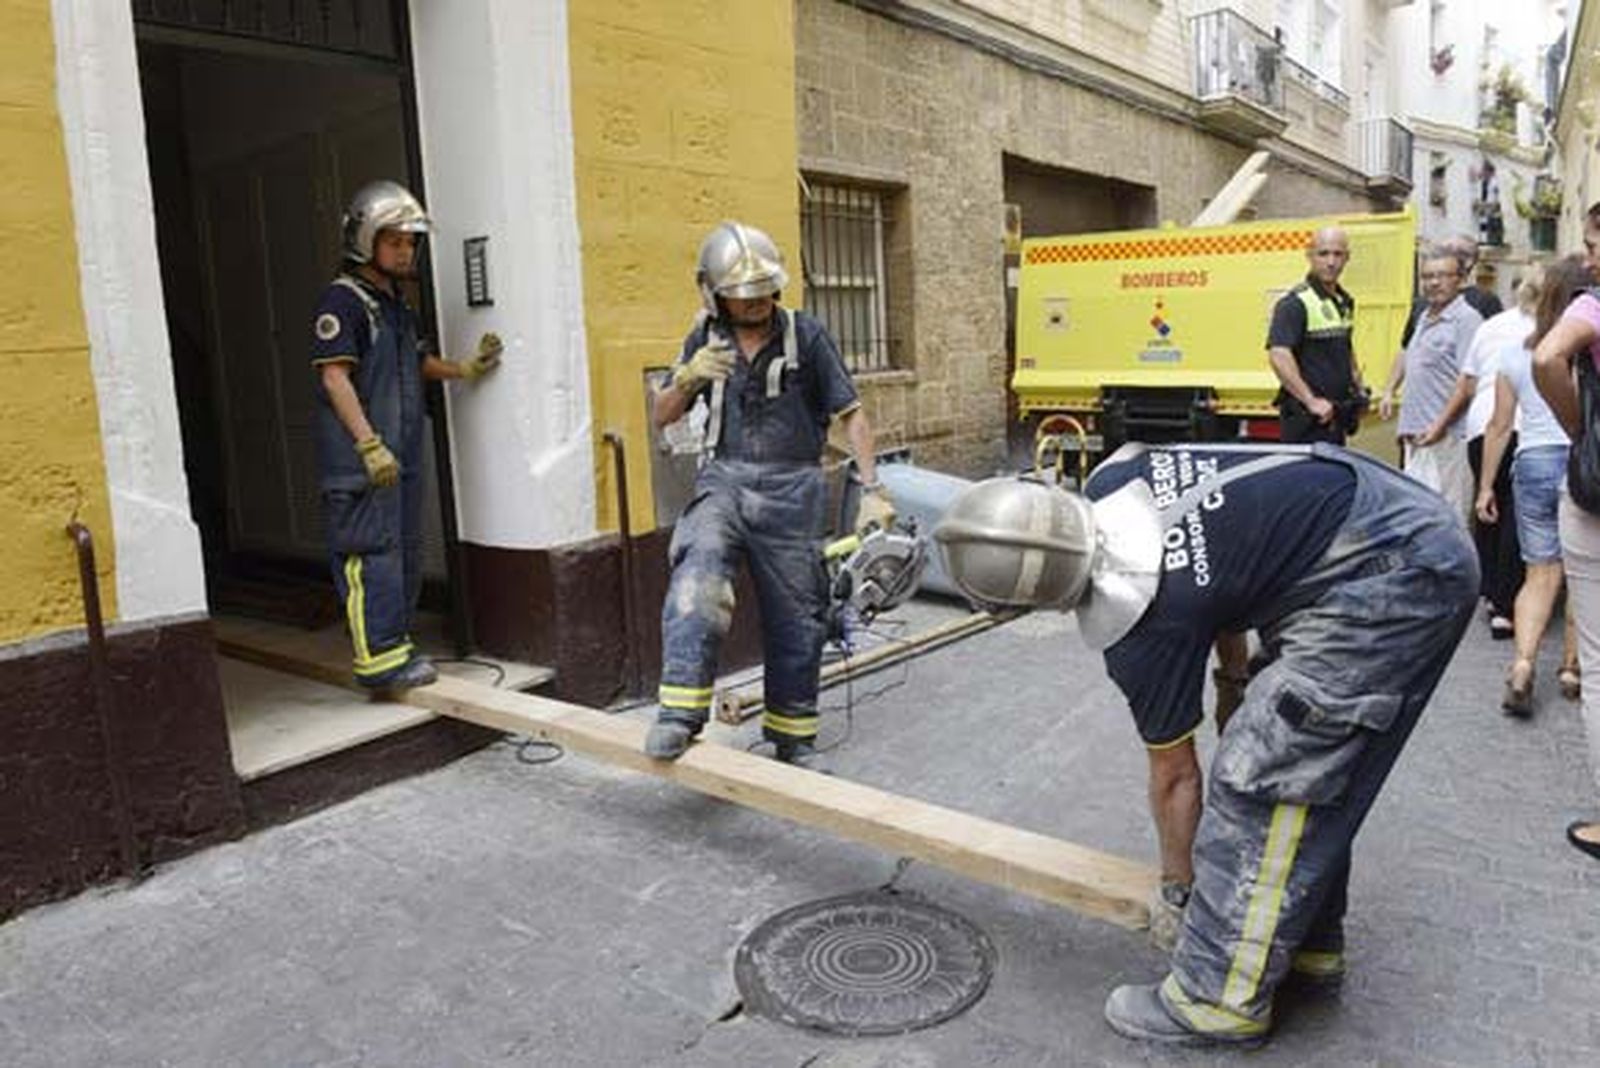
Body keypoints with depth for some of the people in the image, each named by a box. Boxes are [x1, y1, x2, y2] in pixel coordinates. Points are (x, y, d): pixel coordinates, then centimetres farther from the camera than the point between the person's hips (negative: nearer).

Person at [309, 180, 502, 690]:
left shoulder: (395, 302, 18)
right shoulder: (342, 300, -9)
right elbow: (335, 376, -16)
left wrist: (466, 369, 15)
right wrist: (369, 444, -22)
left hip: (402, 453, 9)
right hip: (360, 460, -9)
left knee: (405, 550, 14)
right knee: (371, 553, -7)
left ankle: (396, 643, 24)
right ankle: (378, 657, -2)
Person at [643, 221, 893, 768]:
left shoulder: (806, 335, -3)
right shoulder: (705, 338, 7)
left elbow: (851, 414, -1)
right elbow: (661, 416, 9)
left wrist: (872, 489, -9)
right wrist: (688, 378, -12)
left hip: (791, 488, -1)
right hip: (724, 479, 1)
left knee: (795, 617, 6)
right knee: (698, 571, -28)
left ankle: (793, 738, 23)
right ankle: (681, 713, -27)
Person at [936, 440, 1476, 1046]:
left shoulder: (1138, 625, -18)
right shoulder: (1108, 484, -1)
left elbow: (1174, 778, -2)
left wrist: (1179, 881, 14)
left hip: (1389, 582, -10)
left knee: (1264, 776, -6)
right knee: (1307, 768, 17)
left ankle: (1221, 997, 6)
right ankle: (1308, 944, 32)